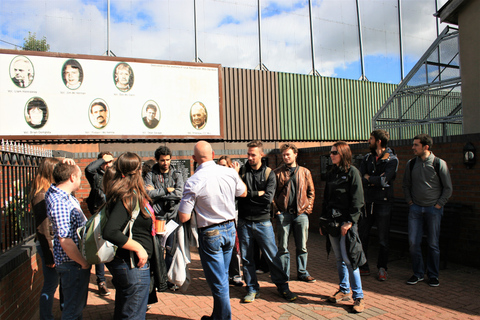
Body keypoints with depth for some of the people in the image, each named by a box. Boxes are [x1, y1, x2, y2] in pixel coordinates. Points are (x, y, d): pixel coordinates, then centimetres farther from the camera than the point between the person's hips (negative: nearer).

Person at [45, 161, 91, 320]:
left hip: (76, 260, 10)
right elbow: (65, 241, -28)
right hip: (73, 263, -10)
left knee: (77, 305, 23)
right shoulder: (59, 202, -25)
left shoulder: (54, 192, 5)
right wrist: (84, 263, -17)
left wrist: (68, 165, 6)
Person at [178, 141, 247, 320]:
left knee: (218, 281, 8)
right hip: (230, 229, 6)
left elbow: (184, 217, -16)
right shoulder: (230, 173, -6)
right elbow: (243, 193, 14)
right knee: (223, 277, 21)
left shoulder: (193, 182, -19)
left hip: (210, 234, -5)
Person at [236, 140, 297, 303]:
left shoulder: (269, 174, 0)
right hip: (244, 221, 2)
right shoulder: (242, 171, 3)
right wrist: (258, 194, -11)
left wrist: (248, 194, -11)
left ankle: (283, 286, 21)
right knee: (246, 257, 9)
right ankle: (252, 288, 25)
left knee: (272, 256, 4)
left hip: (262, 221, -1)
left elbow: (268, 197, -13)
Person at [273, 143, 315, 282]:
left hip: (301, 213, 2)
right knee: (283, 247, 4)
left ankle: (302, 272, 23)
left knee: (302, 246, 9)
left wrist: (308, 207, -1)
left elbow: (311, 192, 10)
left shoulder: (305, 172, 10)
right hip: (283, 214, -1)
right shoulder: (277, 173, 4)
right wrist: (276, 209, -6)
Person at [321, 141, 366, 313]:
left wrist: (350, 221, -16)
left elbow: (357, 200, -10)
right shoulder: (331, 173, 13)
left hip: (346, 221, -6)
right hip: (332, 220, 6)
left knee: (348, 258, -6)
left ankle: (358, 296, 5)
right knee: (339, 258, 13)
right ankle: (344, 290, 26)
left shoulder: (352, 172, -6)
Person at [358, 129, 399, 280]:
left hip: (383, 202, -4)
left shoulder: (392, 159, -6)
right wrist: (376, 181, -14)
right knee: (362, 236, 7)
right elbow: (360, 178, -1)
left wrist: (368, 178, -4)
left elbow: (384, 180, -18)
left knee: (383, 238, 5)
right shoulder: (367, 158, 10)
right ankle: (363, 267, 20)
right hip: (367, 201, 4)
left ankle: (382, 268, 20)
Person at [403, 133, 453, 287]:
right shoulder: (411, 164, 4)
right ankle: (418, 273, 16)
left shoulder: (439, 164, -5)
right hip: (415, 208, 3)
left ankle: (433, 275, 20)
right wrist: (410, 201, 6)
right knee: (413, 242, 0)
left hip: (433, 209, -2)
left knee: (433, 243, 4)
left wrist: (439, 205, -4)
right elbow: (406, 185, 16)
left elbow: (448, 188, 2)